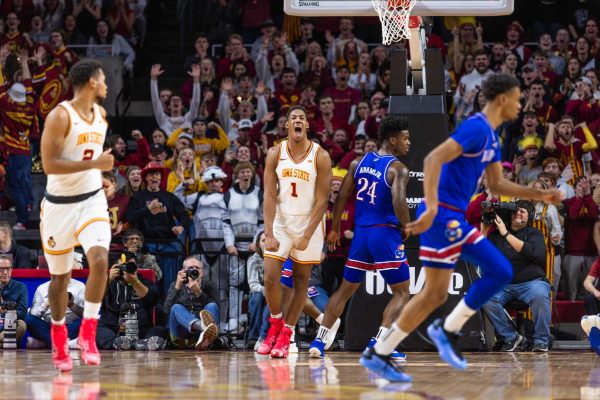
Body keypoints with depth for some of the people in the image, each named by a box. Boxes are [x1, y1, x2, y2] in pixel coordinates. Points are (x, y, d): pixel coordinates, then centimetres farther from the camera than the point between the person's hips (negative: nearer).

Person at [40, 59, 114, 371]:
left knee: (100, 260, -20)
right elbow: (49, 164, -23)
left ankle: (87, 333, -9)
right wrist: (95, 163, -25)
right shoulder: (60, 116, -16)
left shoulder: (101, 115, 6)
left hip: (92, 200, 4)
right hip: (60, 204, -4)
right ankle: (59, 341, 28)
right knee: (60, 275, 8)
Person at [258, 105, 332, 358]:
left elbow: (322, 200, -10)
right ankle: (275, 325, 16)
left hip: (309, 223, -1)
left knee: (301, 280, 3)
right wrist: (269, 234, -16)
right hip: (280, 220, 1)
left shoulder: (320, 157, -10)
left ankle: (286, 335, 12)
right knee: (271, 277, -7)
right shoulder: (275, 154, -4)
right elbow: (270, 196, -7)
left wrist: (307, 236, -15)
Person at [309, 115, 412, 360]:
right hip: (385, 234, -6)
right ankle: (379, 343, -11)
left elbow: (342, 197, 9)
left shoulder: (359, 163, 9)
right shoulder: (397, 169, -11)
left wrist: (334, 229, 18)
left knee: (346, 289, 18)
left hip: (361, 234, 6)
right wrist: (408, 227, -6)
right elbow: (399, 203, -24)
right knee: (402, 292, 4)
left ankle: (319, 341, 14)